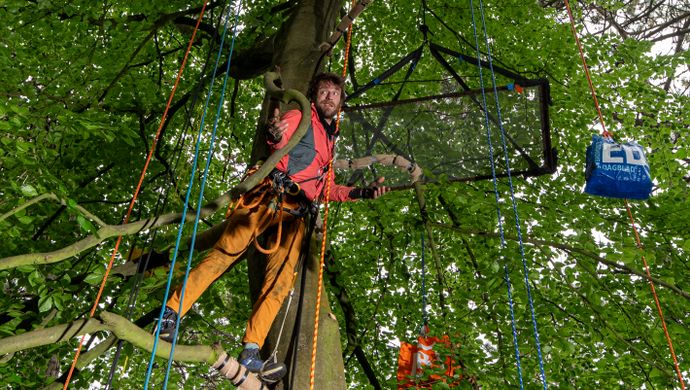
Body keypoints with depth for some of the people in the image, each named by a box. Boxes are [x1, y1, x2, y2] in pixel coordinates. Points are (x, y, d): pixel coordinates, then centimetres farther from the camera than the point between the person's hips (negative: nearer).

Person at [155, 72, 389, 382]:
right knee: (225, 252, -14)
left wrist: (361, 192, 12)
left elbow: (324, 189, 24)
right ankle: (171, 311, -6)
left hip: (294, 214, 5)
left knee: (282, 275, -13)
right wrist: (275, 138, -36)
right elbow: (279, 145, -11)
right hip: (267, 198, -5)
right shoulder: (299, 118, 8)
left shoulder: (331, 141, 27)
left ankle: (250, 353, -18)